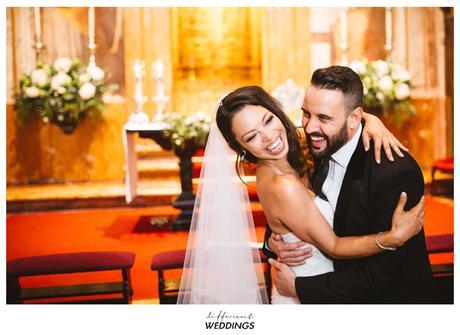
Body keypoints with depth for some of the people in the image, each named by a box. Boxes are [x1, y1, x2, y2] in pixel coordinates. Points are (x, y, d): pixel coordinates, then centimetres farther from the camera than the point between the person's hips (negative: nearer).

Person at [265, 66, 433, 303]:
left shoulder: (397, 174, -31)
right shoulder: (319, 150, -11)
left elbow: (380, 274, -29)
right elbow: (286, 209, 2)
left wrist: (297, 287, -24)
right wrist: (272, 241, -19)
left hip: (389, 296, -5)